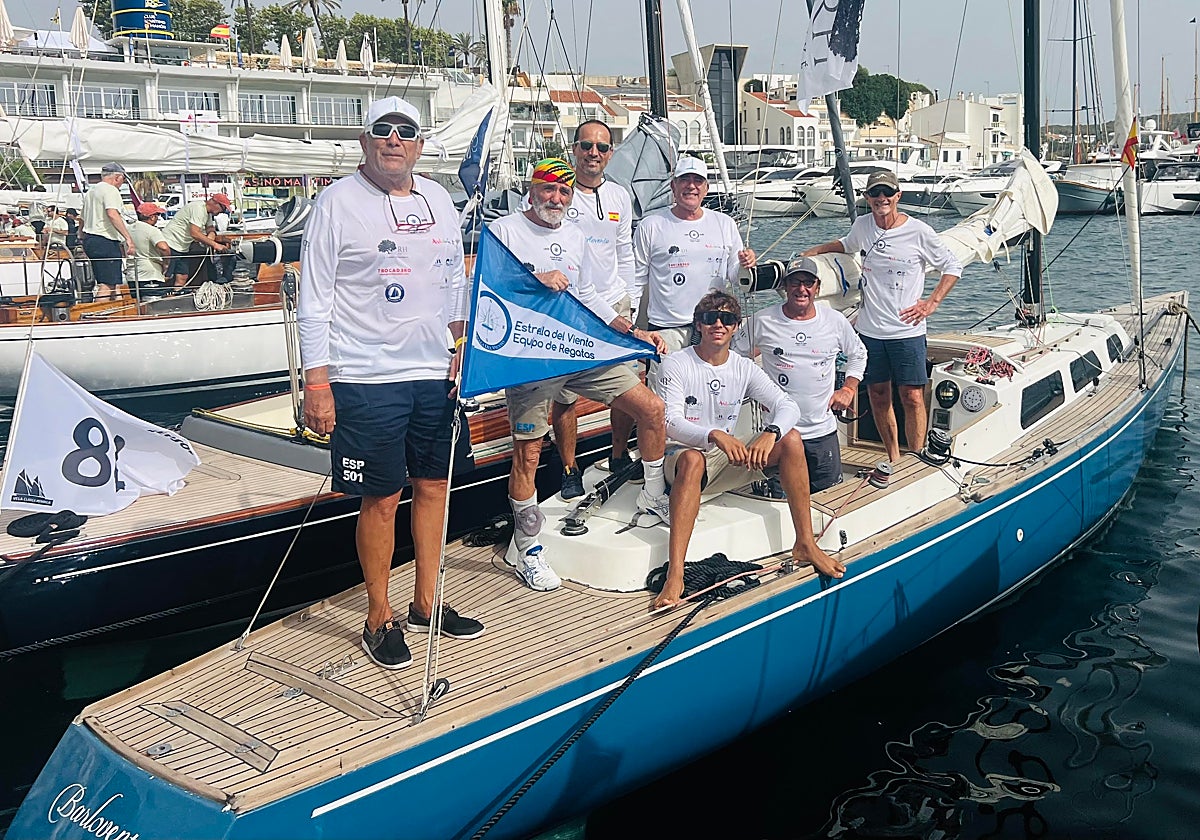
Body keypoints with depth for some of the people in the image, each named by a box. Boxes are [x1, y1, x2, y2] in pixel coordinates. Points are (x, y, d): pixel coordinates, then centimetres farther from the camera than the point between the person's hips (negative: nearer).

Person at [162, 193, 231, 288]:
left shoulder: (208, 212, 11)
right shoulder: (198, 208, -20)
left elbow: (210, 228, 22)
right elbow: (194, 233, -28)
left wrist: (210, 235, -4)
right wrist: (214, 244, -27)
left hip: (182, 248, 10)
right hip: (171, 243, -10)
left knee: (182, 277, 5)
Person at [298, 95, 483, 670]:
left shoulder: (438, 200, 11)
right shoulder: (338, 202, -6)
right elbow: (313, 301, -8)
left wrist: (462, 348, 11)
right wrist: (316, 384, -12)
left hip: (435, 372, 6)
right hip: (366, 380, -6)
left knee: (433, 485, 12)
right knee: (382, 498, 1)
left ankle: (426, 603, 28)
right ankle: (379, 619, 17)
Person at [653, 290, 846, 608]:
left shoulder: (744, 368, 6)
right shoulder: (676, 364, -6)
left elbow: (788, 406, -5)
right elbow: (671, 423, -18)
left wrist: (770, 434, -28)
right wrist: (715, 435, -37)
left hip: (730, 461, 5)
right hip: (684, 460, -4)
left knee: (790, 439, -16)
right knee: (692, 459, -40)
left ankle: (805, 544, -12)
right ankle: (674, 576, -48)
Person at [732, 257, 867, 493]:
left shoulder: (836, 321, 4)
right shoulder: (762, 321, -3)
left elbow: (858, 354, 22)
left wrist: (849, 388, 10)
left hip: (823, 430, 2)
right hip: (779, 429, -2)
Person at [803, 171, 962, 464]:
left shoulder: (919, 231, -7)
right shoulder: (862, 225, 4)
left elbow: (953, 267, 4)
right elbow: (846, 246, 29)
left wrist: (931, 303, -4)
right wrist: (815, 250, 17)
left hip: (907, 332, -4)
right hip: (870, 330, 4)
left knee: (912, 398, -5)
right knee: (878, 395, 11)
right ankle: (893, 458, 25)